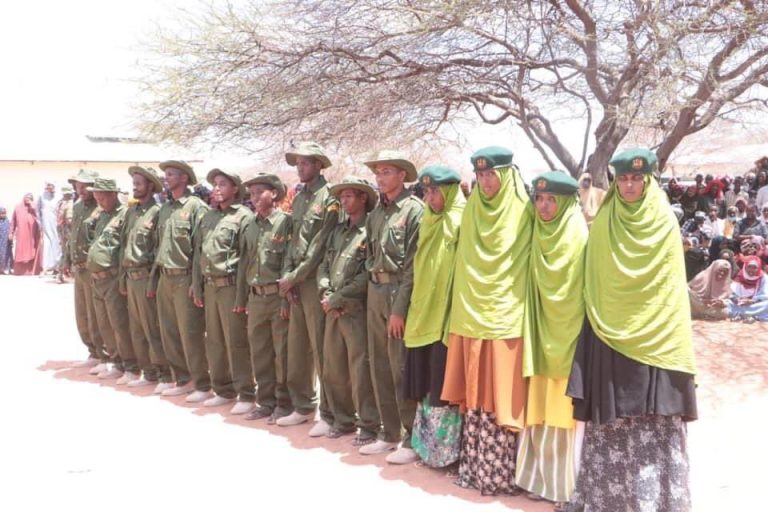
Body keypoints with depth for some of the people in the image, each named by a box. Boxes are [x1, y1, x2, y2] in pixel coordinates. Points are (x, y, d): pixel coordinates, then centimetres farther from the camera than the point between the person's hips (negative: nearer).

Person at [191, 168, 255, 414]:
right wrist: (197, 288, 12)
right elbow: (198, 253, 17)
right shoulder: (208, 217, 15)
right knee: (214, 341, 12)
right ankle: (223, 390, 24)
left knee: (236, 343, -3)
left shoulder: (243, 216, -7)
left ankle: (245, 395, 6)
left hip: (231, 285, -7)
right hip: (209, 286, 7)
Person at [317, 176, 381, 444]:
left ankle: (369, 425, 7)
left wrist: (337, 299, -12)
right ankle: (343, 420, 25)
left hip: (356, 310, -7)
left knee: (360, 370, -4)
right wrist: (325, 295, -3)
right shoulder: (338, 231, 16)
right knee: (332, 368, 12)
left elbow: (367, 275, -15)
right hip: (332, 310, 7)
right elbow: (324, 266, 14)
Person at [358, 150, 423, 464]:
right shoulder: (375, 213, 14)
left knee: (401, 368, -4)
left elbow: (413, 264, -12)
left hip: (400, 293, -7)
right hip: (375, 291, 7)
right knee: (379, 366, 11)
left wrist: (399, 308, -15)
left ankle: (412, 438, 7)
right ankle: (390, 433, 23)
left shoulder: (414, 209, -8)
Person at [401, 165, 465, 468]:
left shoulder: (461, 223, -8)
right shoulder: (429, 223, 16)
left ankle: (445, 450, 7)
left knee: (443, 384, -3)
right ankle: (427, 444, 22)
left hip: (446, 315, -7)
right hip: (423, 313, 8)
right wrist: (417, 308, 14)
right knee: (426, 385, 12)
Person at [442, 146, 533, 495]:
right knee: (475, 395, 8)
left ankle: (500, 473, 7)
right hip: (471, 314, 5)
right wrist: (464, 307, 10)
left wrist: (519, 314, -9)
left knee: (500, 396, -2)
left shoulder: (522, 211, -4)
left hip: (505, 316, -4)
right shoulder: (472, 210, 10)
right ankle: (475, 466, 18)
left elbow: (529, 265, -4)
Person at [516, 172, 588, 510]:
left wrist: (577, 337, -14)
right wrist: (533, 331, 7)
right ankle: (542, 478, 19)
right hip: (541, 335, 6)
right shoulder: (538, 235, 9)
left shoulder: (579, 236, -9)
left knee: (564, 412, -2)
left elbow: (585, 291, -11)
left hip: (568, 336, -6)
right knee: (541, 411, 9)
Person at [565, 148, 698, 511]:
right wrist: (598, 321, 4)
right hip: (610, 334, 2)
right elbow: (592, 283, 9)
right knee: (611, 415, 4)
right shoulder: (602, 224, 5)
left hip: (655, 338, -1)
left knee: (655, 420, -2)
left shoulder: (664, 224, 0)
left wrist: (675, 337, -3)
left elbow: (673, 288, 1)